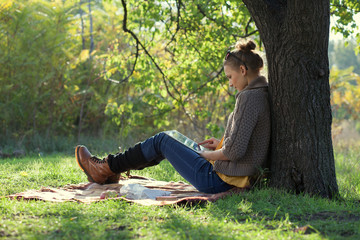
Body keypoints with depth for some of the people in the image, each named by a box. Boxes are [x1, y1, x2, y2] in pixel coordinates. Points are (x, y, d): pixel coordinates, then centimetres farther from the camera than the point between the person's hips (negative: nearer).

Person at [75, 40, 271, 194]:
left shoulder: (249, 97, -21)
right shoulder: (263, 94, 9)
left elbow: (235, 151, -26)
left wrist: (206, 155, -10)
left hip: (217, 182, -9)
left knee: (161, 141, 4)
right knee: (170, 139, 20)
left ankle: (106, 168, 20)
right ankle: (114, 170, 30)